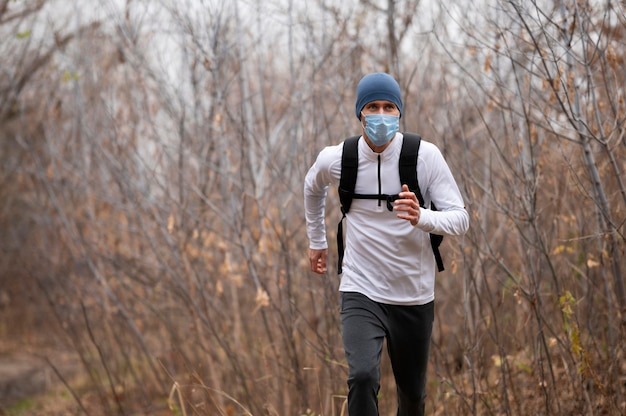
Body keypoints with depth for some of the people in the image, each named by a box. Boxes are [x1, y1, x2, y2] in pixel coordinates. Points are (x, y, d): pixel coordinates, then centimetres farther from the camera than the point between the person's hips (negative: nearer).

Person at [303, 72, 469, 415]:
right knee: (363, 377, -25)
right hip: (361, 293, -1)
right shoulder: (335, 159, -6)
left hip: (414, 297, 1)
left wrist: (421, 218, -33)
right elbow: (313, 188, 18)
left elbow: (460, 219, -13)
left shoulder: (425, 156, -11)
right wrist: (316, 241, 25)